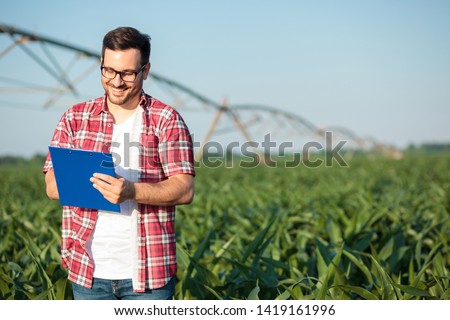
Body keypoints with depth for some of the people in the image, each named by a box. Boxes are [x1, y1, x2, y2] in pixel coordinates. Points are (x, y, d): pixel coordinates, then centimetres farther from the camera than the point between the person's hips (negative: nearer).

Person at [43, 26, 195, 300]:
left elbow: (185, 190, -7)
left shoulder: (167, 120, 1)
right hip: (88, 268, 3)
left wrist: (131, 191, -25)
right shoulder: (75, 117, 9)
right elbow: (53, 187, 4)